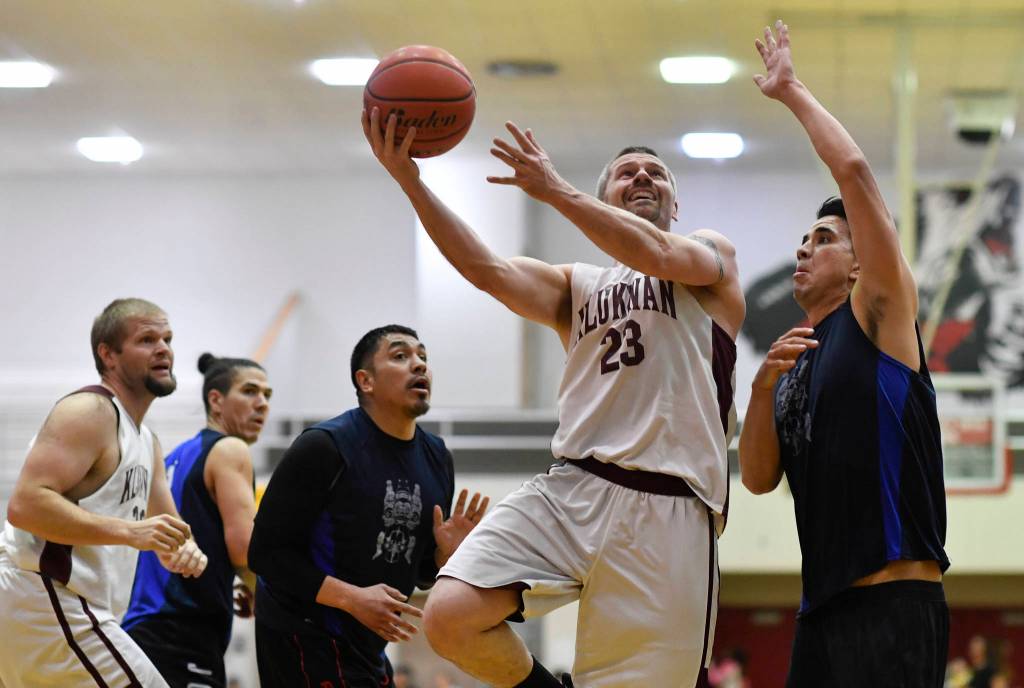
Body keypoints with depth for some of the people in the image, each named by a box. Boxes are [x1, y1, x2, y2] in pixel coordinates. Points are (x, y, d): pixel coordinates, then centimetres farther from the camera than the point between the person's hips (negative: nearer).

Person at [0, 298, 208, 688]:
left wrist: (185, 552, -1)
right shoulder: (89, 412, -10)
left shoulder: (146, 441, 21)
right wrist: (130, 532, -28)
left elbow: (168, 531, 24)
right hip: (47, 600, -11)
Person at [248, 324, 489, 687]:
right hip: (303, 639, -8)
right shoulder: (324, 447, -14)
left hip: (366, 644, 8)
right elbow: (266, 552, -16)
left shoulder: (436, 458, 7)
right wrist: (351, 597, -24)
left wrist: (446, 553, -7)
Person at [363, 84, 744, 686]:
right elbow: (487, 270, 5)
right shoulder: (575, 287, 25)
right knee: (450, 617, -19)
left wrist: (554, 190, -12)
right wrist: (409, 180, -6)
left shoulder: (713, 254, 16)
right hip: (572, 492, 3)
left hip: (669, 511, -3)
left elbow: (656, 254, -9)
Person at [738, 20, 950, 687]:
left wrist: (792, 91, 2)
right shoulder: (798, 357, 21)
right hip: (823, 607, 8)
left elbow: (854, 170, -8)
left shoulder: (879, 314, 1)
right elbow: (759, 478, 11)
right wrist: (764, 387, -3)